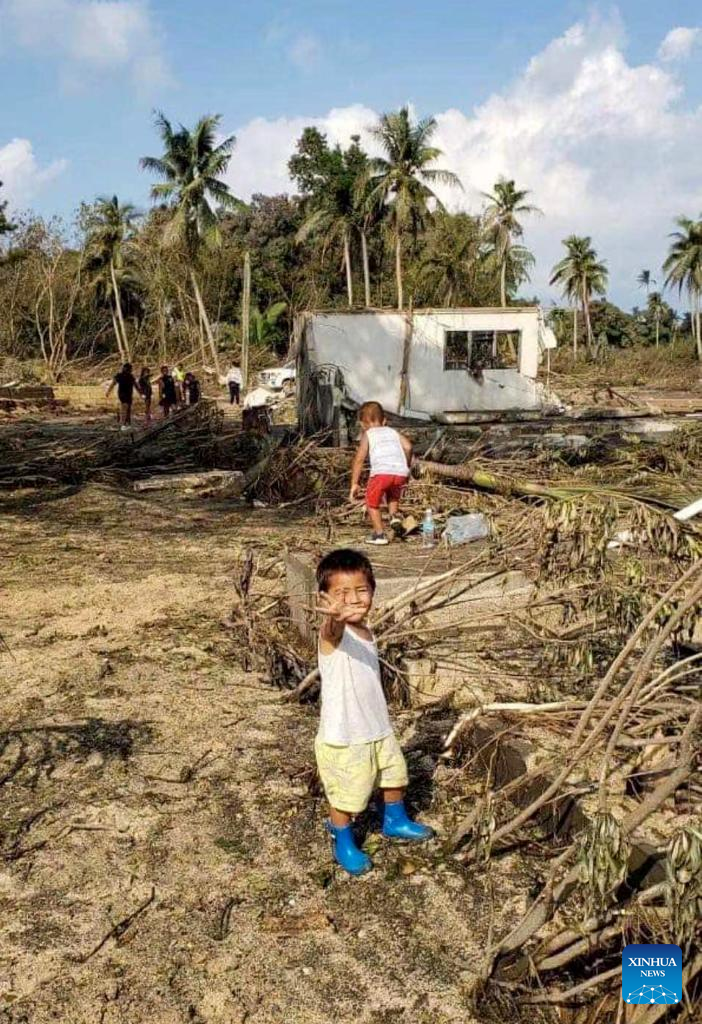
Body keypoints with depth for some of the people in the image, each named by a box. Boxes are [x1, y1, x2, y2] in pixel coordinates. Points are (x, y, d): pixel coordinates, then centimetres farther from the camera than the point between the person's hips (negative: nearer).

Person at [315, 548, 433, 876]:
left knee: (395, 776, 25)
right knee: (347, 797, 8)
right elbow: (333, 629, -51)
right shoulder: (335, 633, -24)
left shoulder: (364, 630, 1)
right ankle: (344, 845, 35)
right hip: (344, 738, -8)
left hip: (379, 729, 8)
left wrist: (381, 719, 16)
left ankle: (396, 823, 51)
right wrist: (335, 616, -74)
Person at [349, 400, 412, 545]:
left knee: (372, 502, 18)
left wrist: (354, 484, 10)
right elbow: (408, 446, 11)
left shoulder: (367, 435, 19)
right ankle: (394, 515, 10)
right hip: (401, 473, 4)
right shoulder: (393, 432, 28)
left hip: (381, 472, -4)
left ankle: (379, 534, 16)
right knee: (393, 496, 34)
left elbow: (359, 459, 9)